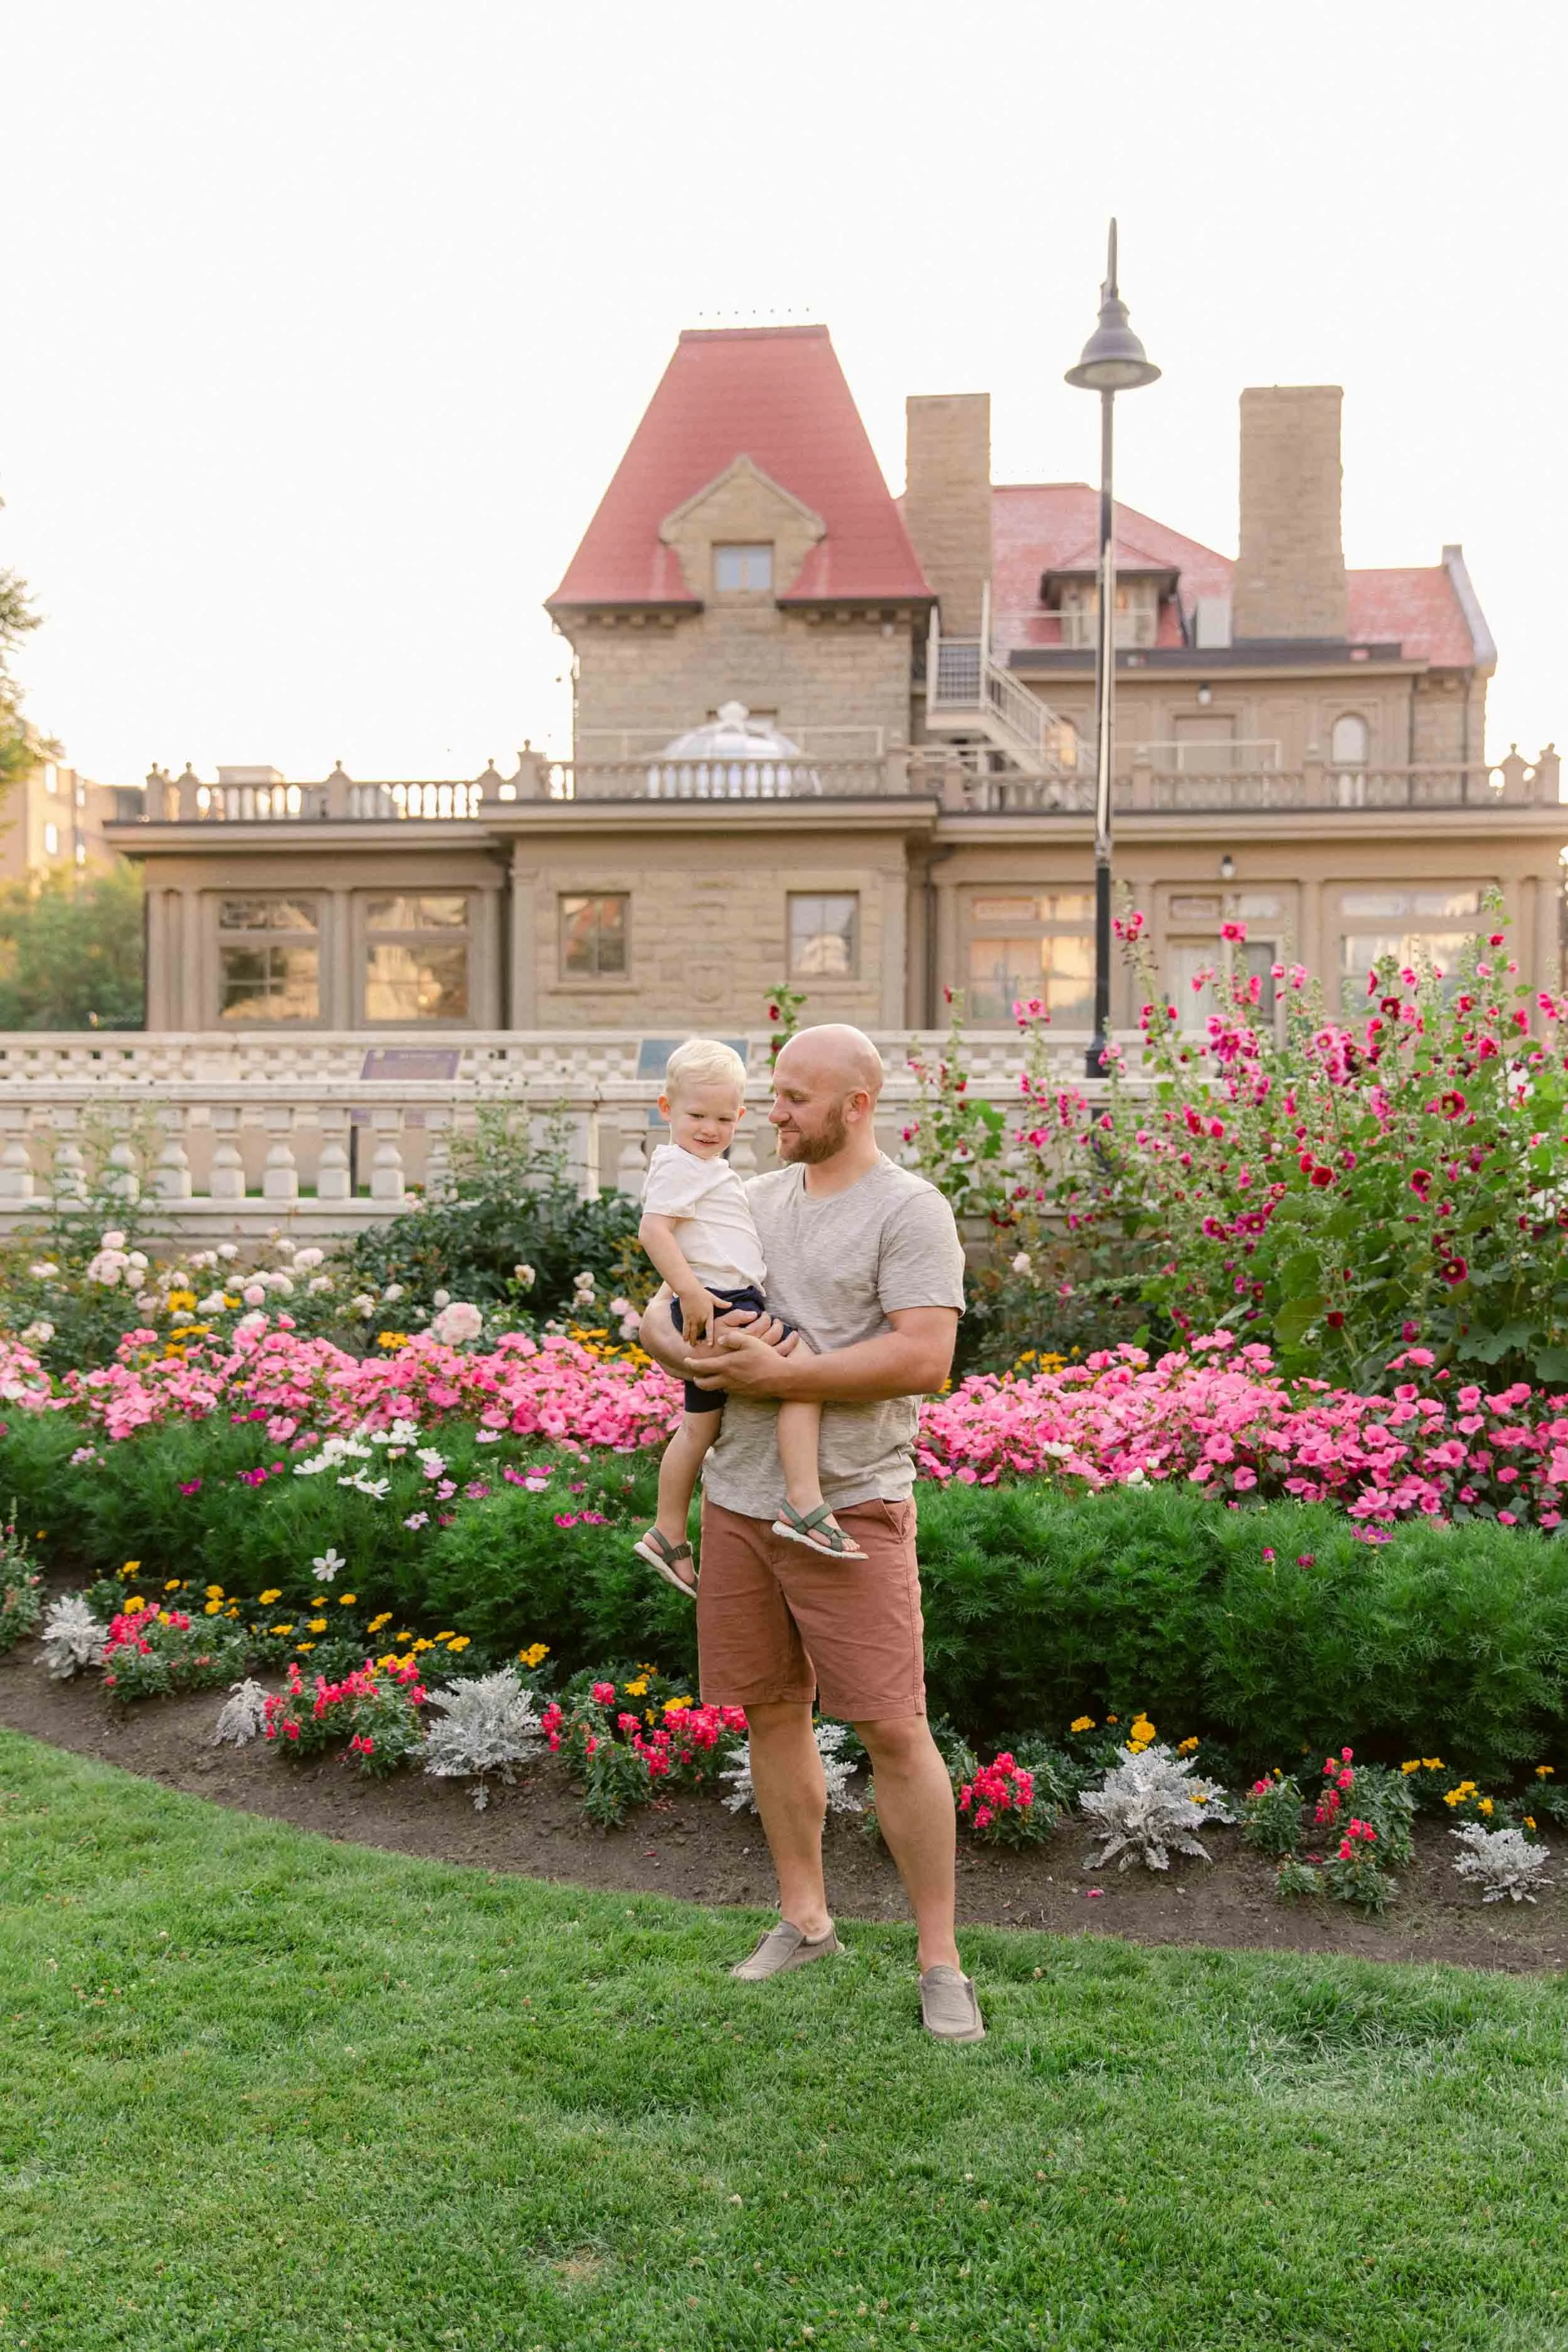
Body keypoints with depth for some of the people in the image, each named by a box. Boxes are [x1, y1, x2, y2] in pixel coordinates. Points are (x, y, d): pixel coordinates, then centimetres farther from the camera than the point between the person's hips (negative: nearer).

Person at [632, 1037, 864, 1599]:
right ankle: (803, 1504, -25)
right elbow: (653, 1228, -22)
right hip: (715, 1304, -11)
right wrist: (690, 1291, -27)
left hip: (724, 1305, 11)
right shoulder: (680, 1166, -10)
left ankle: (668, 1534, 27)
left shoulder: (708, 1169, 22)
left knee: (700, 1422, 17)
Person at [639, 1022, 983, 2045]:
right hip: (738, 1499, 7)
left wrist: (779, 1375, -18)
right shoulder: (755, 1199, 13)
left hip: (850, 1509, -6)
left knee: (894, 1729, -5)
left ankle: (941, 1961, 7)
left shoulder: (909, 1211, -8)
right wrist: (691, 1351, -10)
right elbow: (658, 1315, 14)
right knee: (772, 1711, 13)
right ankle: (805, 1921, 29)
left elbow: (925, 1358, -19)